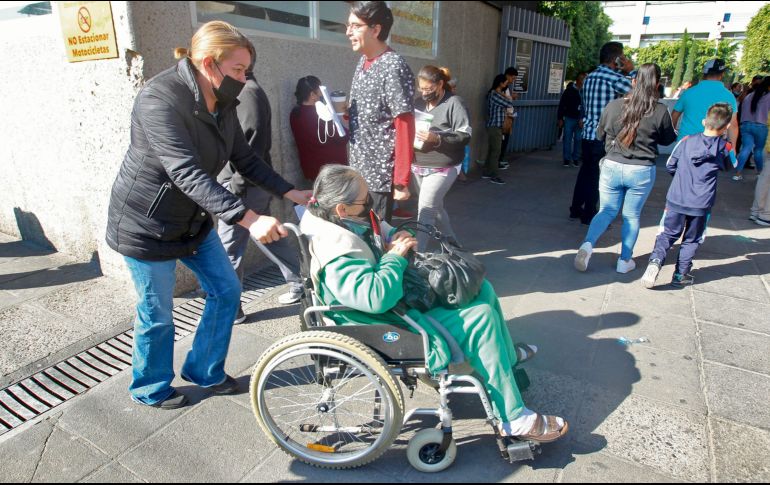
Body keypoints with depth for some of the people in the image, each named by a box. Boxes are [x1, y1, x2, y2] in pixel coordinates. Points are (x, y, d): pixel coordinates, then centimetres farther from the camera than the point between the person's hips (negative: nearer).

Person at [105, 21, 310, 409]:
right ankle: (151, 389, 33)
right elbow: (186, 174, -37)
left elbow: (245, 160, 3)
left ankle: (204, 371, 30)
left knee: (226, 289, 10)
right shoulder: (159, 99, -27)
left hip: (192, 219, 8)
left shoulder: (222, 105, -1)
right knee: (157, 315, 6)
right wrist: (249, 219, -45)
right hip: (146, 226, -8)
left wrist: (292, 193, -6)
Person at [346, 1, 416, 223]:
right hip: (358, 169, 8)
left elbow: (404, 128, -18)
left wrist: (401, 182, -19)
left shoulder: (394, 67, -16)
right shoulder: (363, 62, 9)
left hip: (380, 174, -8)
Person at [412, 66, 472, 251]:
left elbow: (465, 135, -15)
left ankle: (417, 252, -1)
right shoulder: (419, 103, 10)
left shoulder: (454, 103, -10)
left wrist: (436, 138, -28)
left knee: (425, 209, -10)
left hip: (442, 168, -7)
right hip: (419, 167, 7)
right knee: (435, 207, 16)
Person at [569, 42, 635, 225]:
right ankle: (589, 215, 11)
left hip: (588, 134, 8)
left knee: (585, 172, 15)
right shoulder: (613, 78, -13)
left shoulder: (590, 77, 12)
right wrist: (631, 71, 2)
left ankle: (576, 209, 22)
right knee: (597, 176, 2)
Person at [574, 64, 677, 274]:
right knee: (632, 216, 12)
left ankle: (588, 245, -9)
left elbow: (600, 134, 7)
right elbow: (668, 139, 5)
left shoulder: (614, 105, -6)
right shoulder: (660, 111, -10)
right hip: (642, 171, -1)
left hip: (612, 167, 1)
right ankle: (624, 261, 21)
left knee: (607, 211, 13)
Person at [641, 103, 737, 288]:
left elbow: (669, 165, 5)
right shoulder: (725, 148, -4)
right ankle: (681, 275, 17)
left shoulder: (687, 140, -3)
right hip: (701, 205, 0)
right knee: (691, 240, 16)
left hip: (676, 200, 0)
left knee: (668, 234, 9)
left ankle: (656, 260, -17)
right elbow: (733, 165, 18)